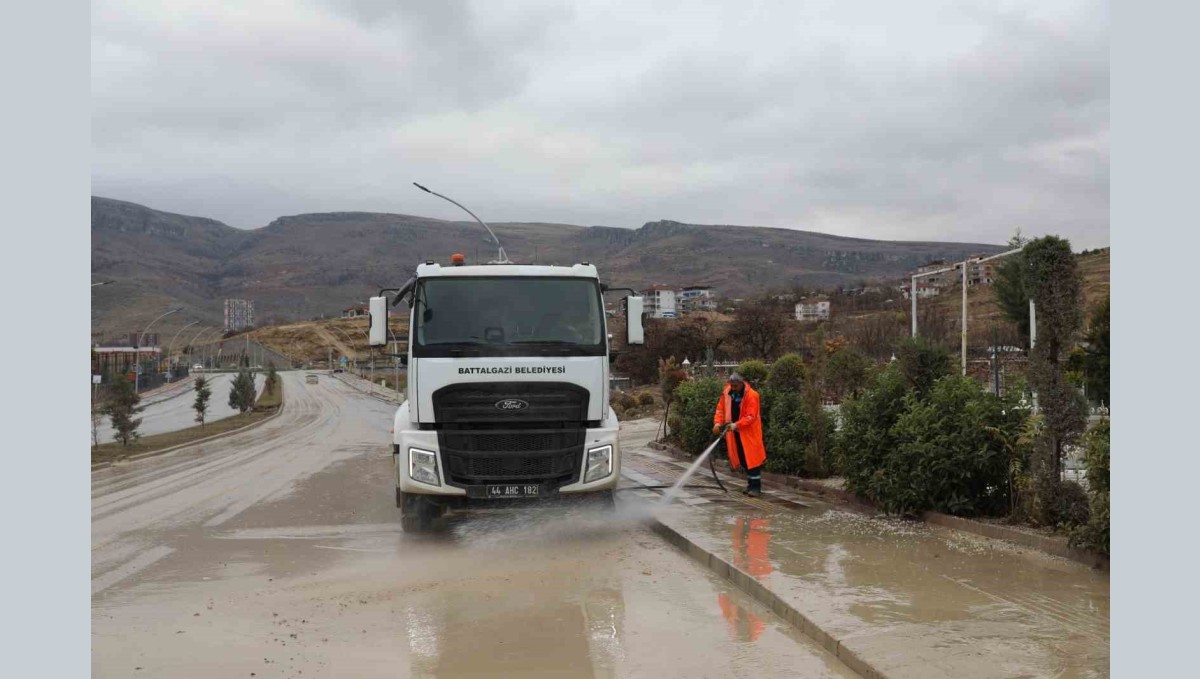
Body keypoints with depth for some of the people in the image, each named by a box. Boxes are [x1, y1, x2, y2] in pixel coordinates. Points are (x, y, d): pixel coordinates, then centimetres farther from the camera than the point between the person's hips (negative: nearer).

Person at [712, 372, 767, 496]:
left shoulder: (751, 396, -17)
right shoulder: (727, 393, 2)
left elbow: (750, 417, -22)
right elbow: (721, 409, 6)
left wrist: (736, 425, -32)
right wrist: (718, 422, -11)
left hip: (749, 433, -6)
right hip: (735, 433, 6)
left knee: (752, 458, -6)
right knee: (742, 459, 12)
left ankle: (756, 487, -2)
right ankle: (751, 484, 23)